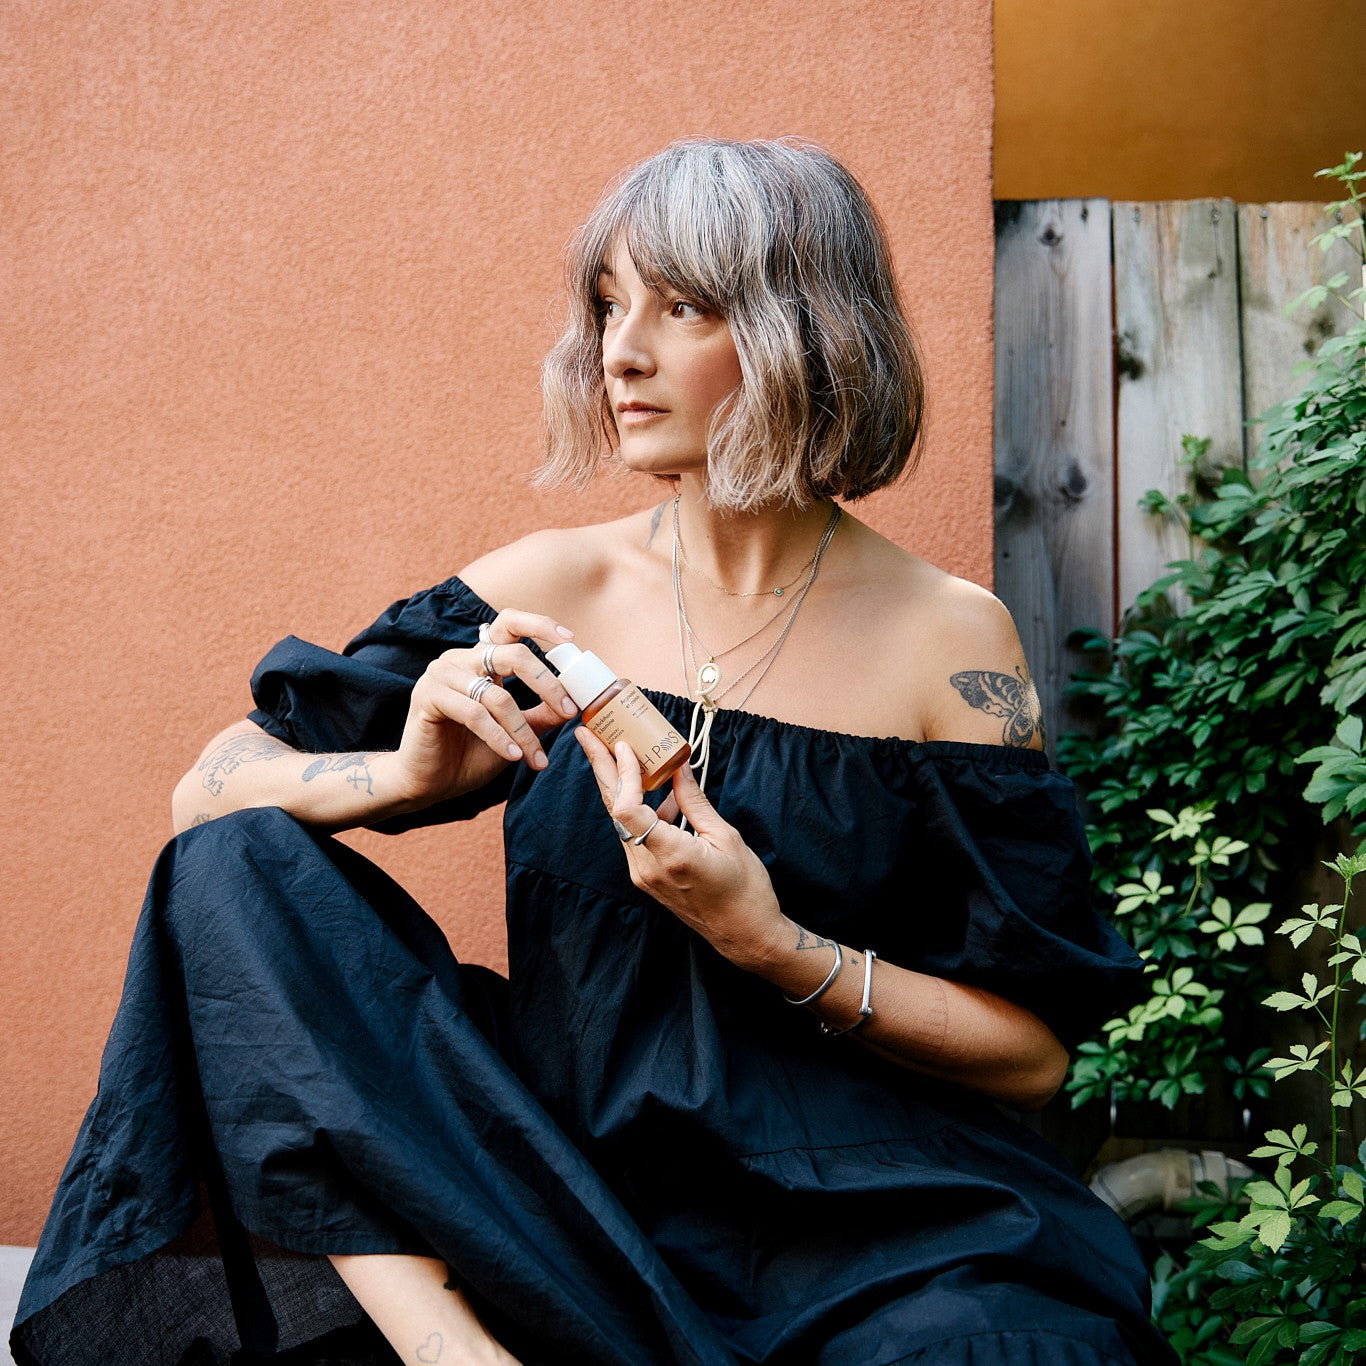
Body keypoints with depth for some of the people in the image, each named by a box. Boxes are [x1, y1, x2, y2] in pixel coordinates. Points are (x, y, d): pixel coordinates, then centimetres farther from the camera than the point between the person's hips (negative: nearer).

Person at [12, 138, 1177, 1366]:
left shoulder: (945, 640, -3)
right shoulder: (554, 591, 3)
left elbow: (1034, 1052, -3)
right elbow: (211, 792, 3)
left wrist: (774, 946, -16)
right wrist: (408, 774, -17)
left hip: (859, 1209, -3)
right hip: (569, 1179, 3)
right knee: (232, 870, -15)